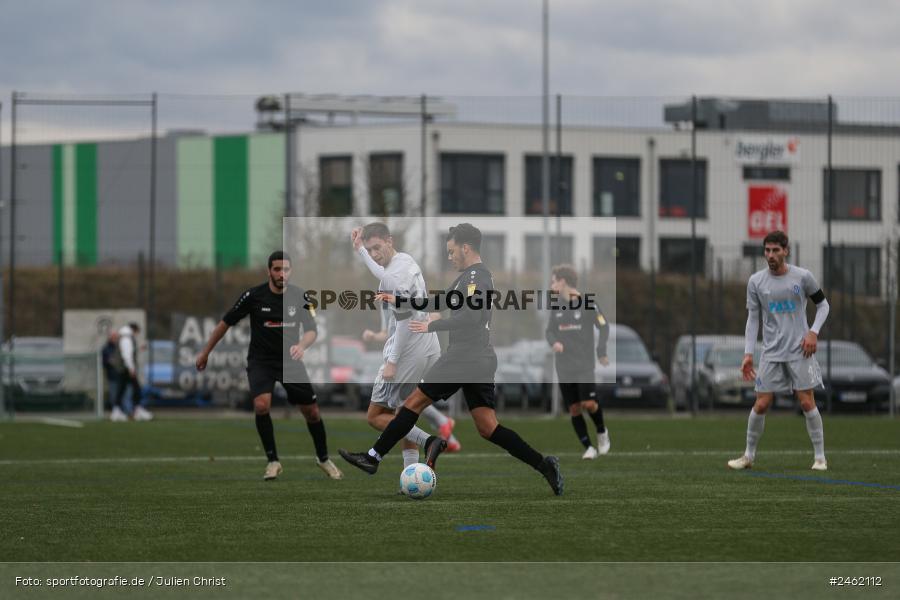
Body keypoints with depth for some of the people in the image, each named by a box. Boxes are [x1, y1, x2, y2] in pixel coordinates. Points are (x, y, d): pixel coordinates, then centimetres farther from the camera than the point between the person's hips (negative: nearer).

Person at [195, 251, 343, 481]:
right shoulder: (253, 296, -13)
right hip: (260, 360, -2)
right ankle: (273, 461, -10)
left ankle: (323, 458, 29)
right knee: (261, 405, -25)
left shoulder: (299, 296, -8)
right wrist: (205, 352, 4)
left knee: (311, 411, 4)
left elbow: (311, 330, -9)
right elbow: (226, 322, -2)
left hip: (290, 359, 2)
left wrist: (301, 346, -33)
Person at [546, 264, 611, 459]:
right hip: (564, 368, 4)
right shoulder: (556, 306, 7)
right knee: (574, 408, 1)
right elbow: (550, 331, 11)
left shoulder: (587, 304, -6)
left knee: (589, 403, -16)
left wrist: (601, 351, -10)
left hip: (584, 365, -4)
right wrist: (554, 342, -11)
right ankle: (588, 448, 9)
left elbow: (604, 327, -1)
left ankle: (602, 432, 12)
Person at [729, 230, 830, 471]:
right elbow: (752, 318, 5)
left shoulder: (802, 277, -5)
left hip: (799, 350, -2)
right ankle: (749, 455, 14)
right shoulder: (756, 281, 0)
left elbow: (822, 304, 8)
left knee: (807, 403, -5)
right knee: (761, 405, -1)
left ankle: (819, 457, 5)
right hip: (771, 352, 2)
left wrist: (814, 331, -7)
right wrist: (748, 354, -1)